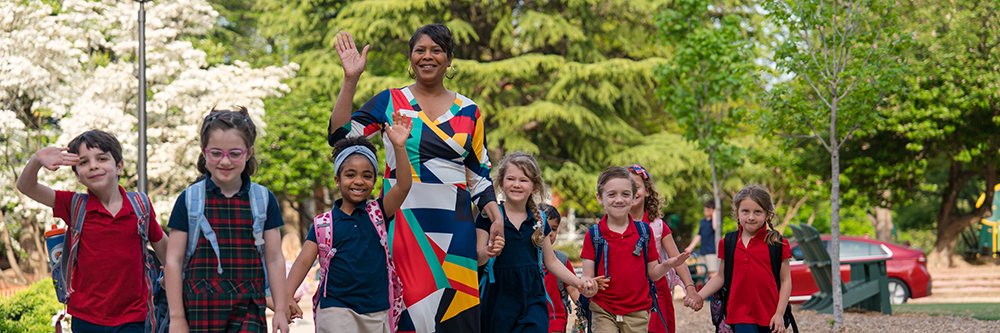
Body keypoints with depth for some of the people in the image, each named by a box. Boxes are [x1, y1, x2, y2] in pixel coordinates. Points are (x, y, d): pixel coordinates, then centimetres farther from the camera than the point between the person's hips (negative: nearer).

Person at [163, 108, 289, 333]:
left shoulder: (263, 200, 4)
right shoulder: (189, 200, 0)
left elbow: (274, 259, 7)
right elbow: (174, 260, 0)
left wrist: (281, 310, 3)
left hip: (249, 311, 0)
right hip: (202, 311, 0)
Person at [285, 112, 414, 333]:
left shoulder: (378, 213, 5)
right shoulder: (323, 223, 3)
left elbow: (404, 185, -10)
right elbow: (304, 261, -3)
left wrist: (399, 147, -23)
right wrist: (287, 296, -18)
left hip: (378, 312, 2)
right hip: (336, 309, -2)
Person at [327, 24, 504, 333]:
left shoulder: (469, 112, 12)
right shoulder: (389, 101, 7)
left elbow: (479, 175, 13)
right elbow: (339, 136, -1)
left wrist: (496, 218, -1)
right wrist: (350, 80, -6)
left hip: (454, 226, 2)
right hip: (403, 222, -1)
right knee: (408, 308, -6)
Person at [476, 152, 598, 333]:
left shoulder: (539, 220, 9)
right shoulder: (490, 216, -2)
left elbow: (551, 261, 17)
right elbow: (477, 259, -7)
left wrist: (579, 283, 7)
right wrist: (488, 252, -30)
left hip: (533, 299, 2)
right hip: (498, 299, -2)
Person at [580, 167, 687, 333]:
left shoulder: (644, 231, 3)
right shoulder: (594, 235, -2)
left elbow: (652, 274, 7)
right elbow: (588, 277, -3)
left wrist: (666, 265, -13)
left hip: (637, 313, 1)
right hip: (603, 312, -1)